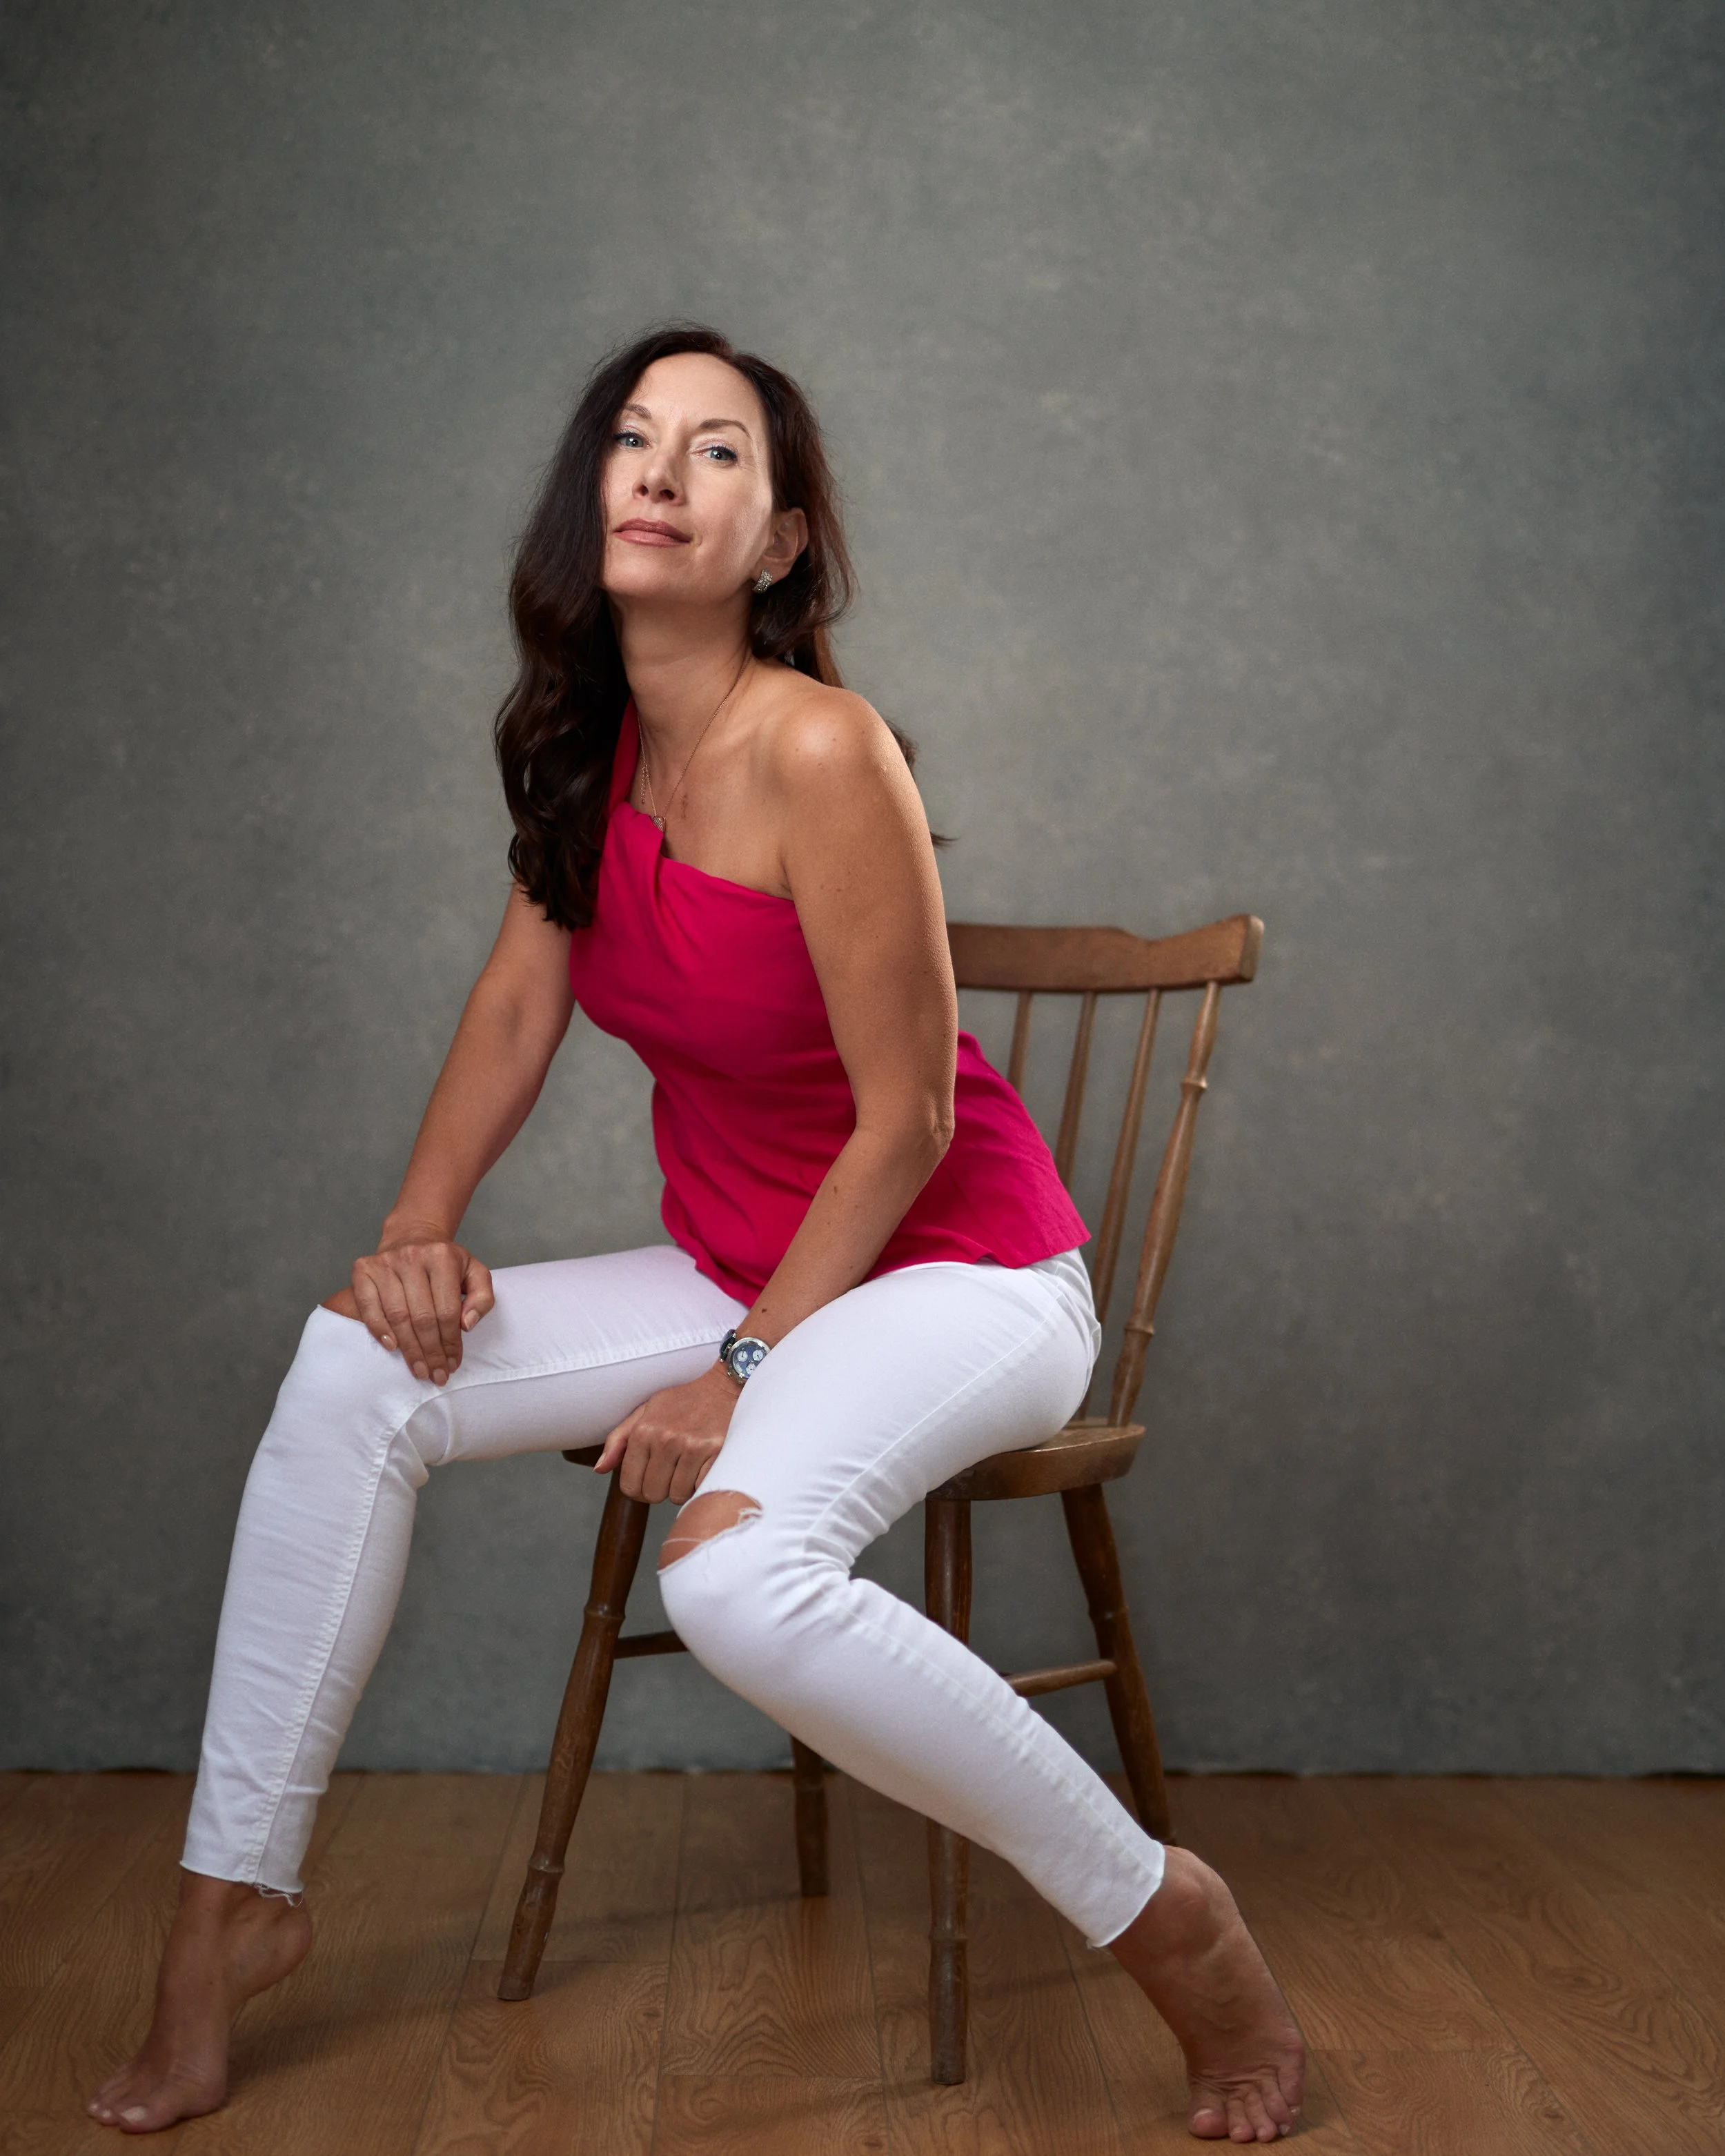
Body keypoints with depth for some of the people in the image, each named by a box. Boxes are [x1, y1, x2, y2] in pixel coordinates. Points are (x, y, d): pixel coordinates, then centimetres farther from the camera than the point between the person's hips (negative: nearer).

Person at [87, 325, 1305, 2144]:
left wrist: (744, 1373, -16)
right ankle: (235, 1896, 4)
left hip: (959, 1277, -7)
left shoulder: (820, 752, -23)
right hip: (736, 1270, 8)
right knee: (352, 1371, -8)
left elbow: (907, 1116, -19)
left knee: (735, 1572, -34)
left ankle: (1166, 1920, -13)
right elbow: (521, 998, 9)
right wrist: (419, 1223, -5)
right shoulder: (589, 739, 1)